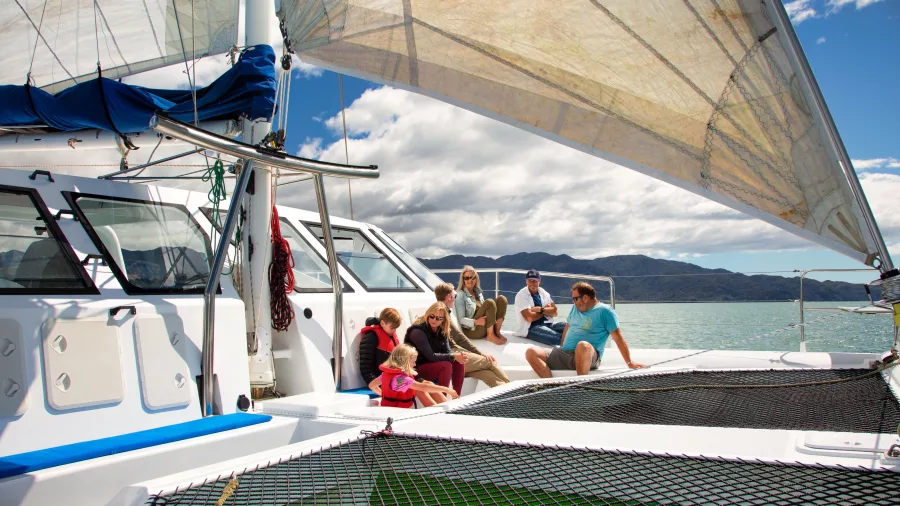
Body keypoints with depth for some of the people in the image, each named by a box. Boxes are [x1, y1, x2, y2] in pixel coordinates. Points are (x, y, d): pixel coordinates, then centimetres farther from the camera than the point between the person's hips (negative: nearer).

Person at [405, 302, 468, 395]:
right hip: (416, 368, -8)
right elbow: (430, 356, -27)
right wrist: (453, 356, -29)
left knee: (459, 363, -11)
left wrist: (457, 355, -26)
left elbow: (447, 351, -4)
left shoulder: (442, 330, 1)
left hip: (433, 364, 8)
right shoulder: (418, 331, -23)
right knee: (446, 365, -29)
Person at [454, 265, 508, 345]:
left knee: (502, 299, -5)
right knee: (489, 302, -25)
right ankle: (490, 336, -20)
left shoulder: (478, 293, 17)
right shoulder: (460, 295, -5)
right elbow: (461, 319, -12)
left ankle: (496, 331, -11)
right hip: (471, 330, -7)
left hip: (486, 328, 7)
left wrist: (497, 320, 0)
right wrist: (475, 322, -29)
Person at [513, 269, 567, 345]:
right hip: (531, 328, -7)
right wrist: (547, 310, -2)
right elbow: (529, 317, -16)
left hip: (547, 324, 7)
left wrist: (541, 310, -14)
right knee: (557, 338, -31)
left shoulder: (544, 293, 13)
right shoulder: (521, 295, -5)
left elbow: (555, 312, 4)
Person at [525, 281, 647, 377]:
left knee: (583, 345, -43)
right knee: (531, 352, -16)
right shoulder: (576, 308, 20)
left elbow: (618, 337, -4)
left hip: (588, 358, -6)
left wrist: (630, 363, -7)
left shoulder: (604, 311, -1)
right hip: (563, 354, 6)